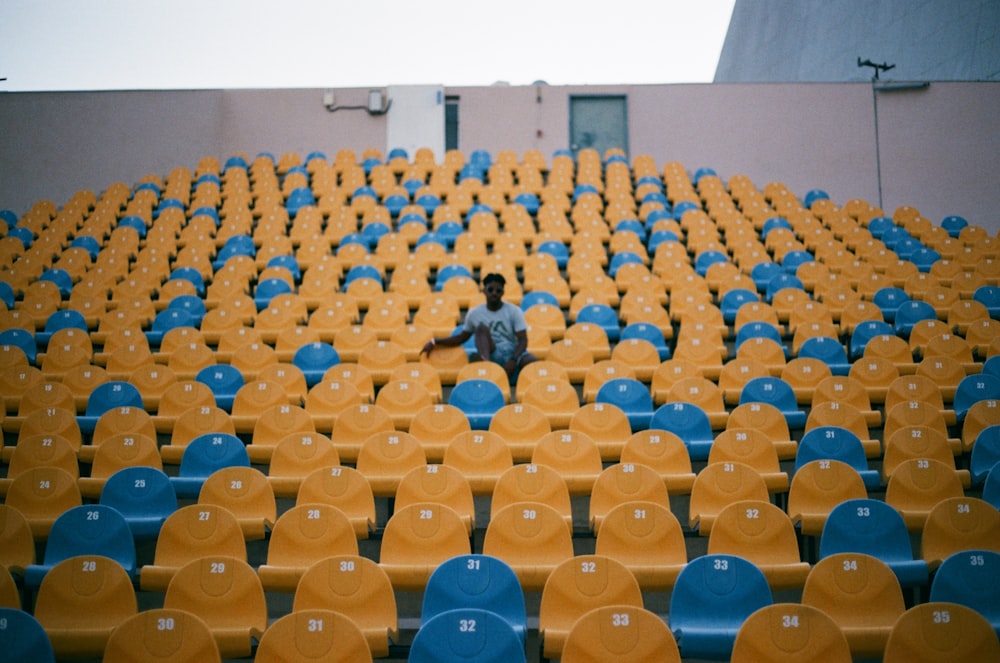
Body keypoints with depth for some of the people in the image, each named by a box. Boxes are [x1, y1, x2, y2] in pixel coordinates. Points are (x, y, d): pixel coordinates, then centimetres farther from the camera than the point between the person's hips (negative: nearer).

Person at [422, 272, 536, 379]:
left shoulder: (514, 311, 0)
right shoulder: (474, 313, 6)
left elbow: (523, 340, -6)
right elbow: (462, 338, 18)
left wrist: (513, 360, -24)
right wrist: (435, 342, 10)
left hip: (513, 353, -1)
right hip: (491, 354, 1)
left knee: (531, 361, -35)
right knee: (482, 327, -27)